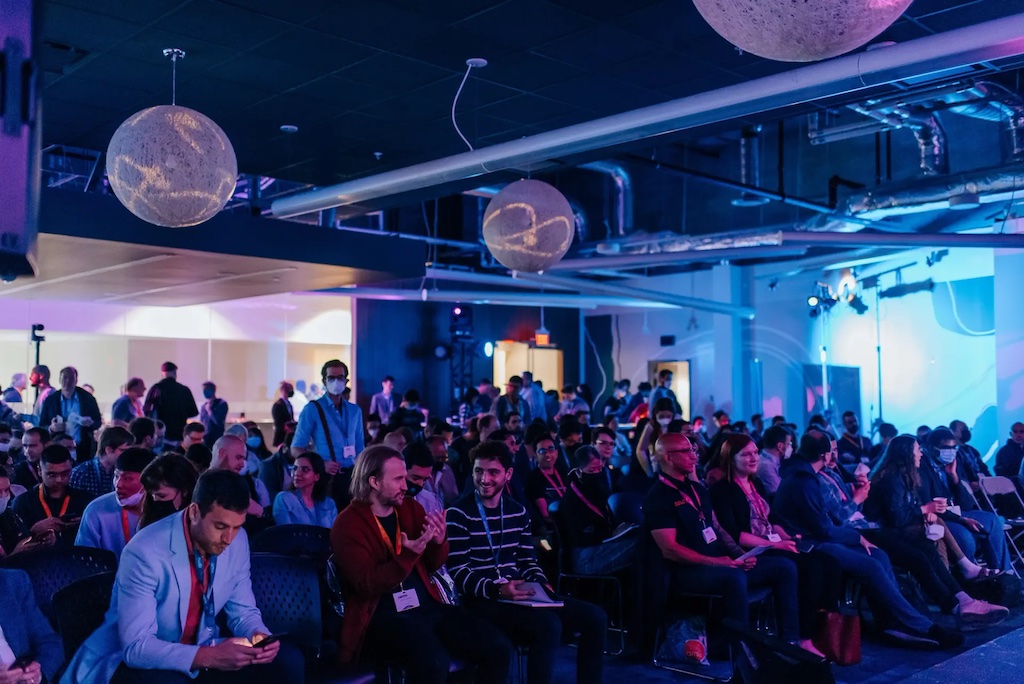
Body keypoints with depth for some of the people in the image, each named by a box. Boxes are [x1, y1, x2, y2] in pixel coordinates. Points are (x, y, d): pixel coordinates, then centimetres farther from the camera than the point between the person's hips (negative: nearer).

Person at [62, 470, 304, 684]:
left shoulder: (237, 541, -7)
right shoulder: (145, 553, -26)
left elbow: (243, 611, 3)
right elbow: (136, 647, -27)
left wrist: (259, 636, -21)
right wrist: (209, 657, -39)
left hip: (201, 654, 6)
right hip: (136, 660, -6)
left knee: (288, 662, -12)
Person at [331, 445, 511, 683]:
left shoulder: (410, 507, 11)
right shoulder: (348, 524, -7)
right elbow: (367, 585, -15)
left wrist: (439, 542, -8)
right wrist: (409, 554, -28)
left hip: (428, 605, 6)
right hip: (384, 615, -6)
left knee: (499, 649, -12)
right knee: (434, 663, -35)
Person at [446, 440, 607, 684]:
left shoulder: (517, 512, 14)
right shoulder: (459, 514, -6)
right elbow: (458, 573, -13)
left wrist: (540, 583, -5)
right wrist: (496, 589, -27)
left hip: (517, 596, 7)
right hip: (482, 600, -7)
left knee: (595, 617, -4)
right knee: (549, 625, -32)